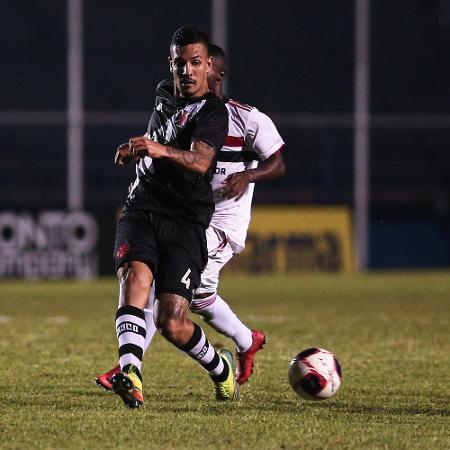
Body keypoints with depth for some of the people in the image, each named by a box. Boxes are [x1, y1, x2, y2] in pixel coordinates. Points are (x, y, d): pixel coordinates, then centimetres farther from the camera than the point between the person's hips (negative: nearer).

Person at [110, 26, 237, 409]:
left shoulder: (213, 112, -4)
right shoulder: (165, 102, 19)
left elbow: (200, 160, -25)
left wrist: (162, 151, -44)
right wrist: (135, 152, 20)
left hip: (186, 225, -5)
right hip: (142, 212, 5)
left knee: (172, 325, -11)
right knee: (135, 277, -28)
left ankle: (221, 369, 22)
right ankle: (130, 375, -47)